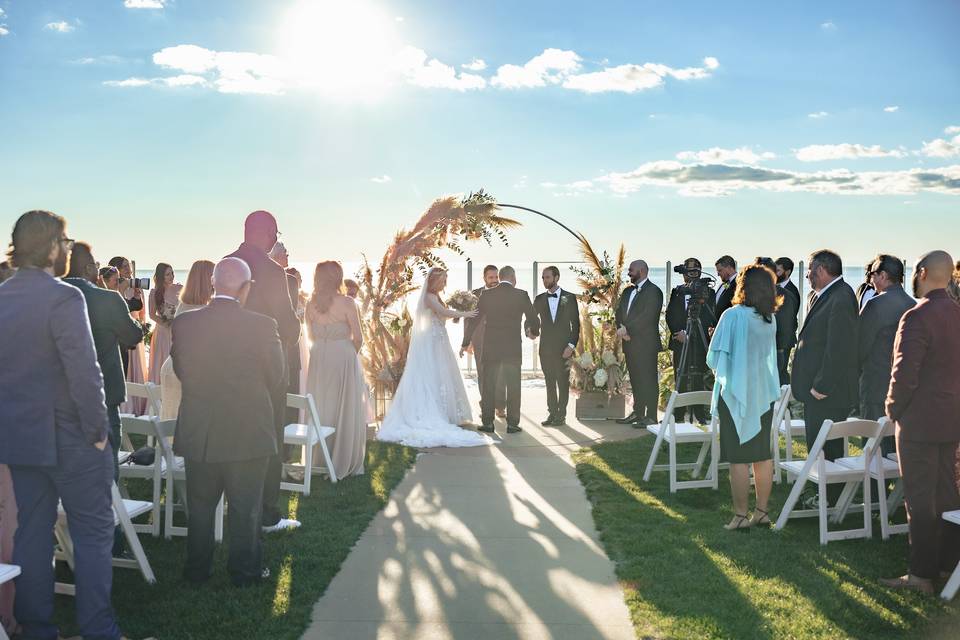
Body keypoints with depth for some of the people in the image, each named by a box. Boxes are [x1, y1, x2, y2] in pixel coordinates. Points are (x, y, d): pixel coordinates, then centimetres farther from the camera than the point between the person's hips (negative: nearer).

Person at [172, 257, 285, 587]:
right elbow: (277, 381, -7)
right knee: (245, 507, 13)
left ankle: (197, 569, 29)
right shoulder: (263, 326, -16)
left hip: (197, 434, 3)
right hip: (248, 434, -2)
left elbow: (179, 371, 4)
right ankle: (245, 570, 23)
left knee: (200, 504, 18)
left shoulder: (183, 323, -9)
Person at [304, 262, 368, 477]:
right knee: (345, 412, 6)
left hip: (319, 360, 4)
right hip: (344, 358, -4)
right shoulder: (347, 303, -13)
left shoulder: (311, 304, -1)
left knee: (320, 410, 14)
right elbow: (358, 338, -9)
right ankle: (344, 463, 12)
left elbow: (312, 336, 8)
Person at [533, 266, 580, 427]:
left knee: (563, 382, 1)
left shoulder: (569, 298, 1)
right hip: (546, 348, 3)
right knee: (549, 383, 6)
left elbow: (576, 324, -1)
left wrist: (571, 345, -9)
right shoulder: (540, 299, 10)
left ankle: (561, 415, 7)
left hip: (563, 348, -3)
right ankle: (552, 413, 12)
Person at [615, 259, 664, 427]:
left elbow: (648, 317, -18)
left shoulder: (653, 291, -8)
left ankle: (651, 416, -3)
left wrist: (627, 330, -17)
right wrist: (621, 328, -7)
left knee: (648, 380, -5)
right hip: (630, 343, 8)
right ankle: (637, 413, 20)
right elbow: (619, 312, 13)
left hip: (646, 343, -8)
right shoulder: (627, 291, 18)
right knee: (635, 380, 13)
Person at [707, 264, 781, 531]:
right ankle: (762, 511, 19)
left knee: (739, 458, -1)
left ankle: (740, 516, 3)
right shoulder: (771, 319, 4)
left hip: (737, 394, -6)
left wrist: (722, 372, 10)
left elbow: (715, 357, -11)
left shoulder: (733, 315, -16)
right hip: (765, 393, 6)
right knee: (763, 455, 12)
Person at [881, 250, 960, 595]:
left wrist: (894, 408, -6)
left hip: (920, 421, -8)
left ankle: (922, 575, 6)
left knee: (920, 500, 0)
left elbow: (905, 373, -22)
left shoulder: (917, 317, -20)